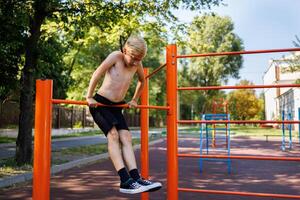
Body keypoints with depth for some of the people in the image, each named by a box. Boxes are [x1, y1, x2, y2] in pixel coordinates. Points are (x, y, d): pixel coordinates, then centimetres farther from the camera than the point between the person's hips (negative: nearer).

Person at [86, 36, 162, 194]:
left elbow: (142, 81, 22)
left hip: (116, 107, 6)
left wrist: (134, 100, 20)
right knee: (113, 135, -22)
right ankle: (125, 181, -28)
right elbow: (97, 74, -14)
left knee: (126, 137, -9)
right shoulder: (116, 56, -13)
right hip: (99, 103, -6)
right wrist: (89, 97, -13)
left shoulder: (137, 64, 3)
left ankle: (135, 178, -16)